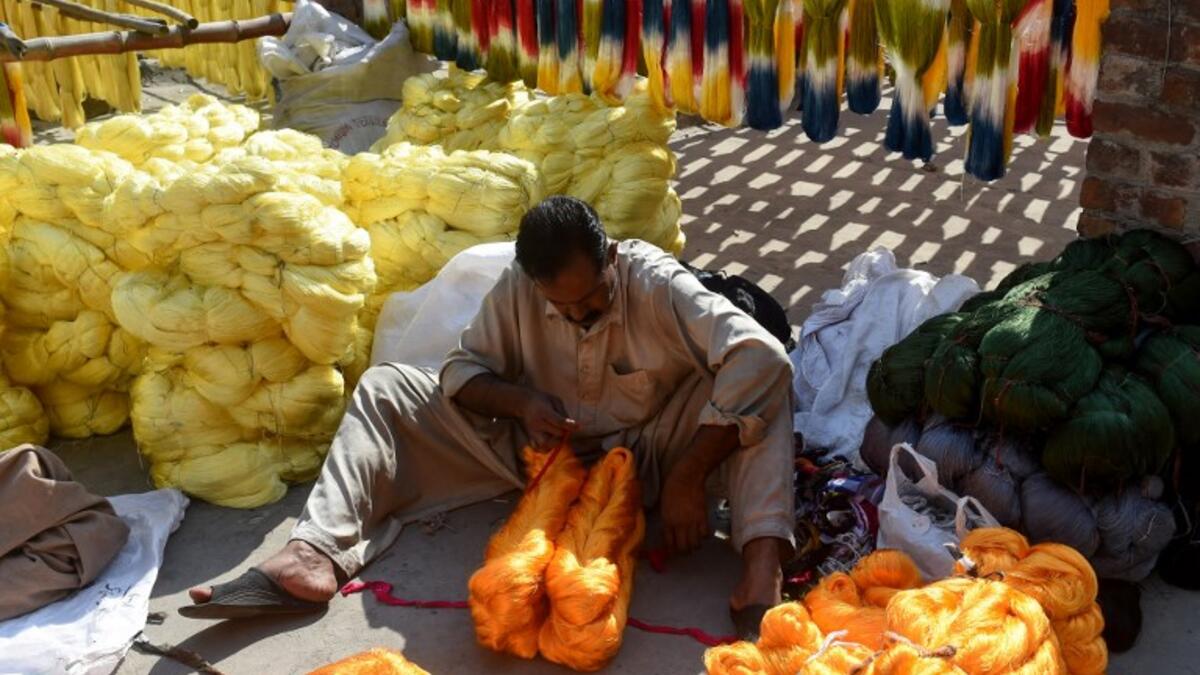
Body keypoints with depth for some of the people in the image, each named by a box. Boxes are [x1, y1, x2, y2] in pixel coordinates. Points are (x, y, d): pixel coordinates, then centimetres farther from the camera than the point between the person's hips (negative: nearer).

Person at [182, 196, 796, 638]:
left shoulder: (658, 284, -22)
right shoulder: (517, 287, -11)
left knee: (762, 373, -29)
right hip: (537, 453, 4)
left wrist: (687, 477, -35)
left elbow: (761, 357, -34)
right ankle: (317, 553, -30)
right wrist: (520, 403, -25)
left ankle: (761, 571, -45)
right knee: (385, 387, -9)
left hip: (644, 458, -3)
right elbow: (462, 367, -2)